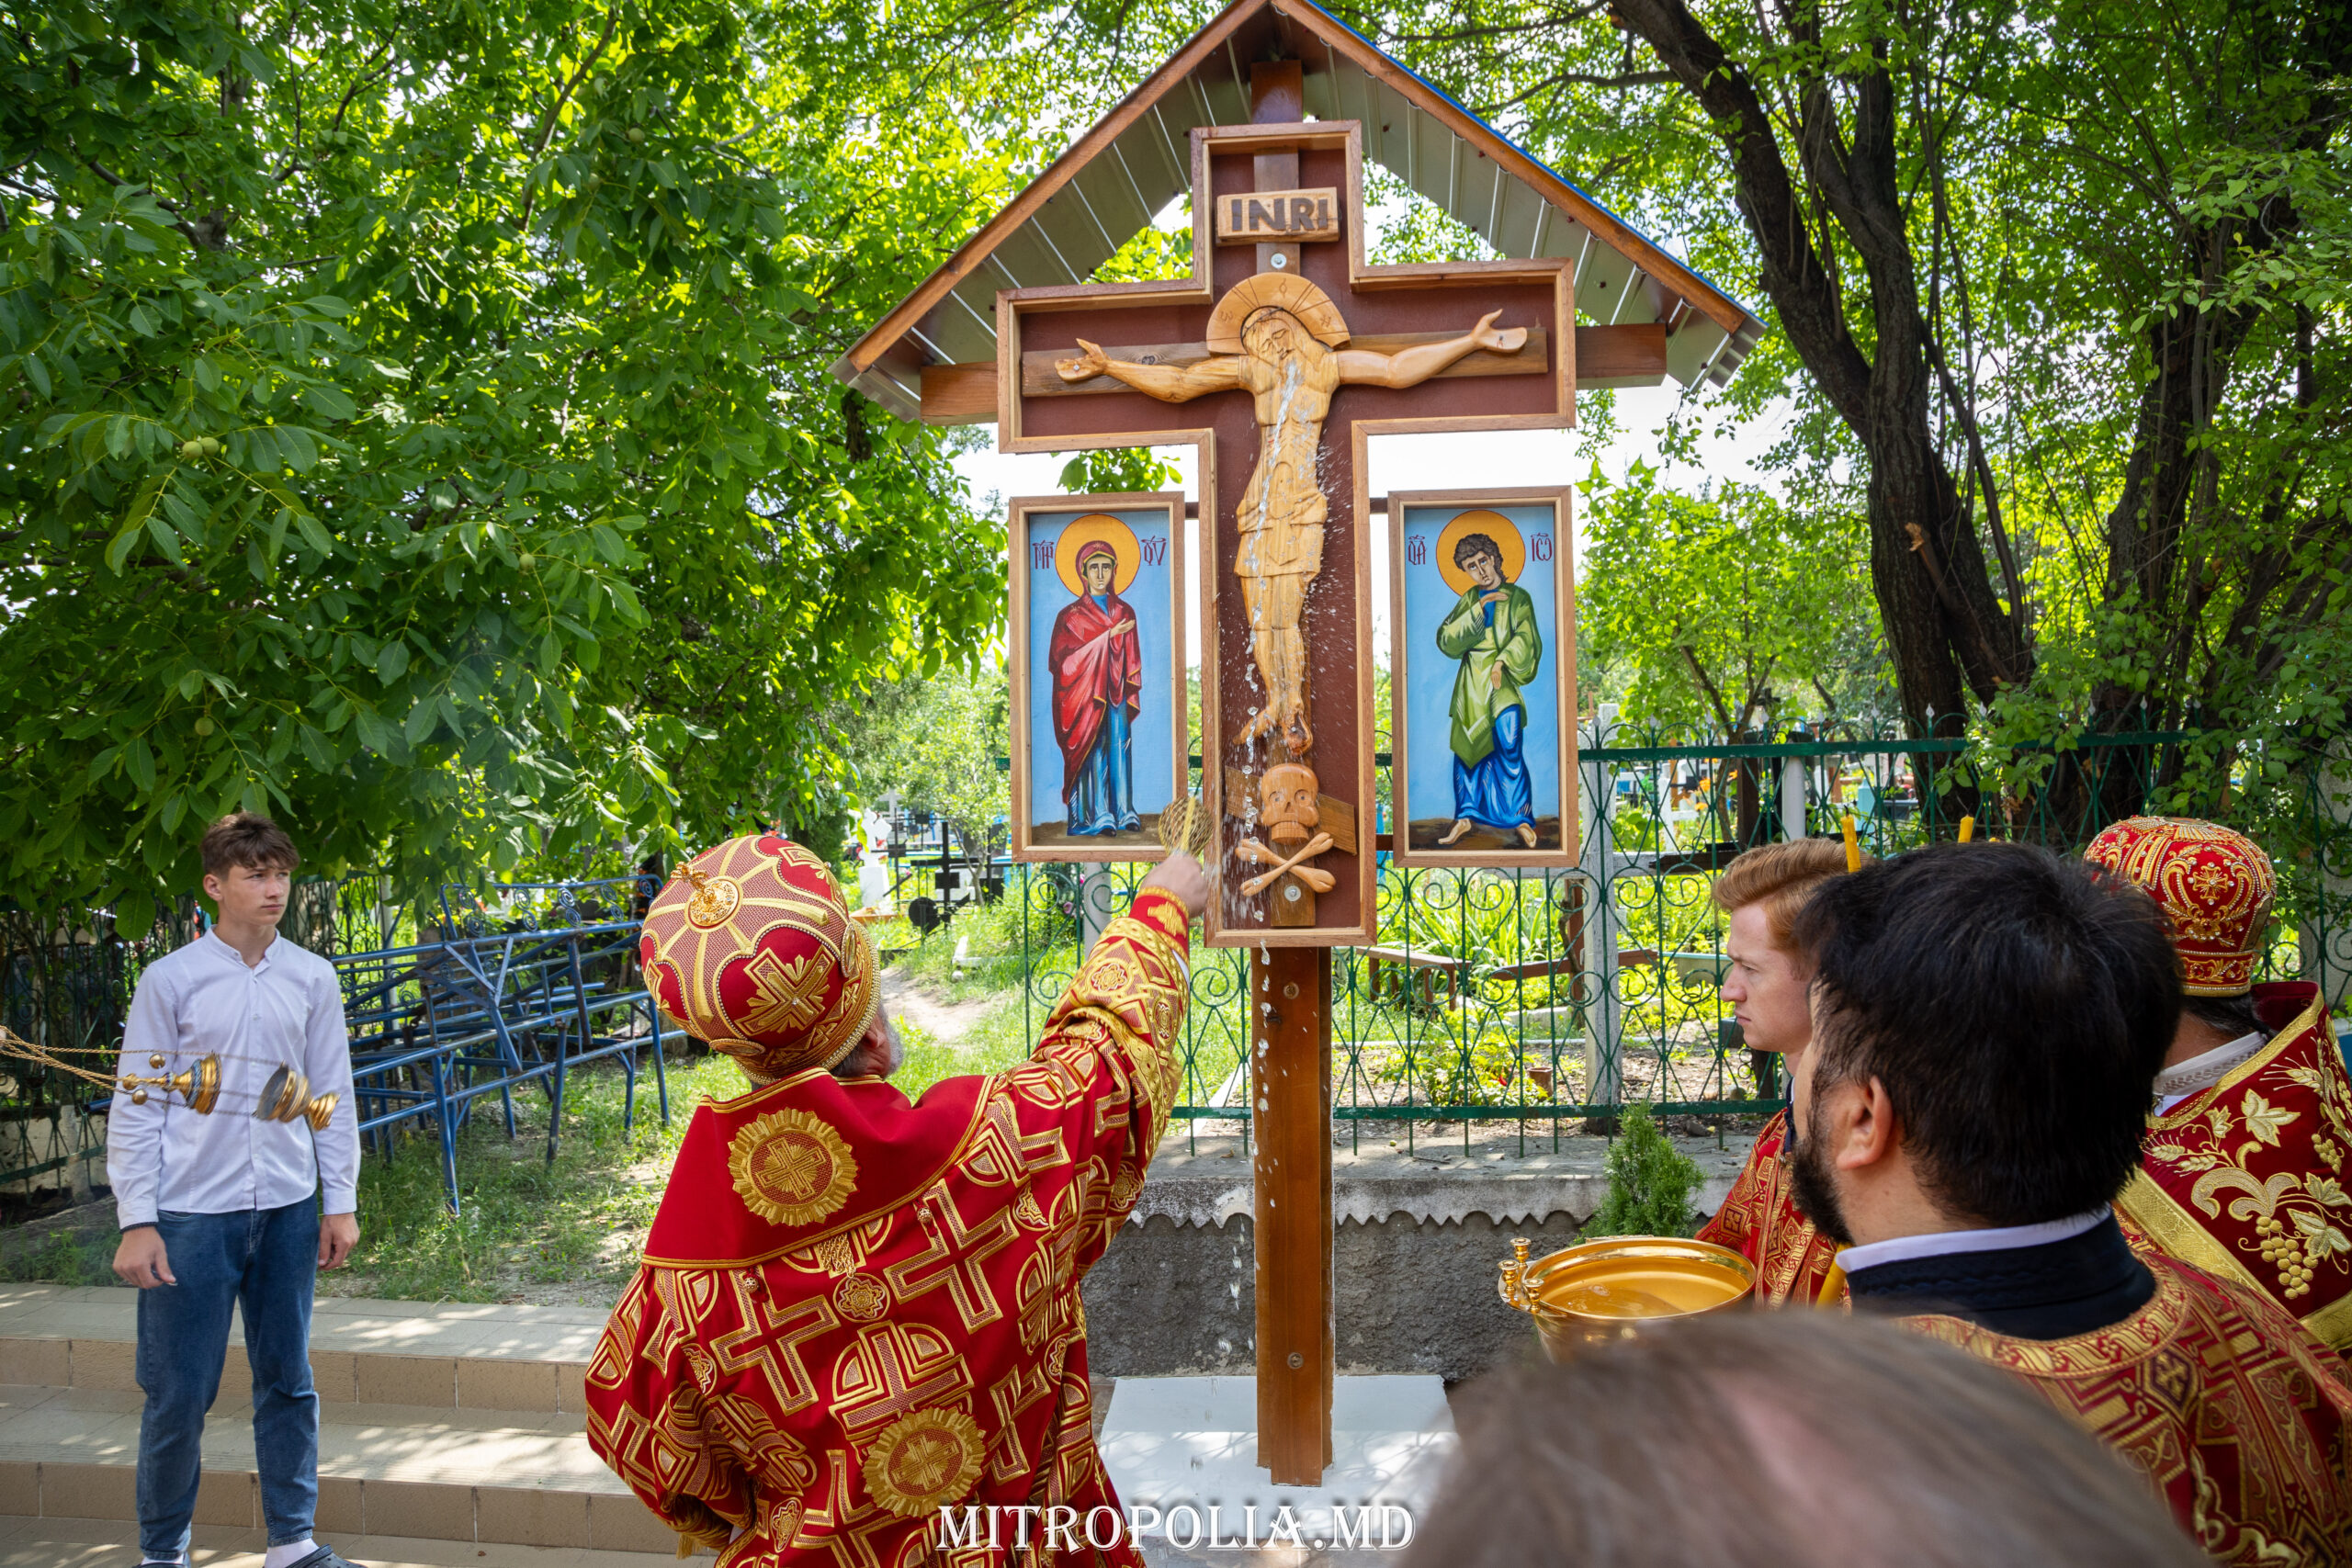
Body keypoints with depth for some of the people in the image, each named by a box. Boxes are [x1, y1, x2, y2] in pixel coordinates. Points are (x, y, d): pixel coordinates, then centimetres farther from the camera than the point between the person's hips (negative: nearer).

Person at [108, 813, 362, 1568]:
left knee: (288, 1381, 11)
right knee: (178, 1394, 3)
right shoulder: (170, 980, -3)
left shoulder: (313, 979, 5)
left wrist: (341, 1203, 8)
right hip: (193, 1213, -3)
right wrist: (136, 1220, -7)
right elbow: (136, 1105, -2)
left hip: (287, 1210, 3)